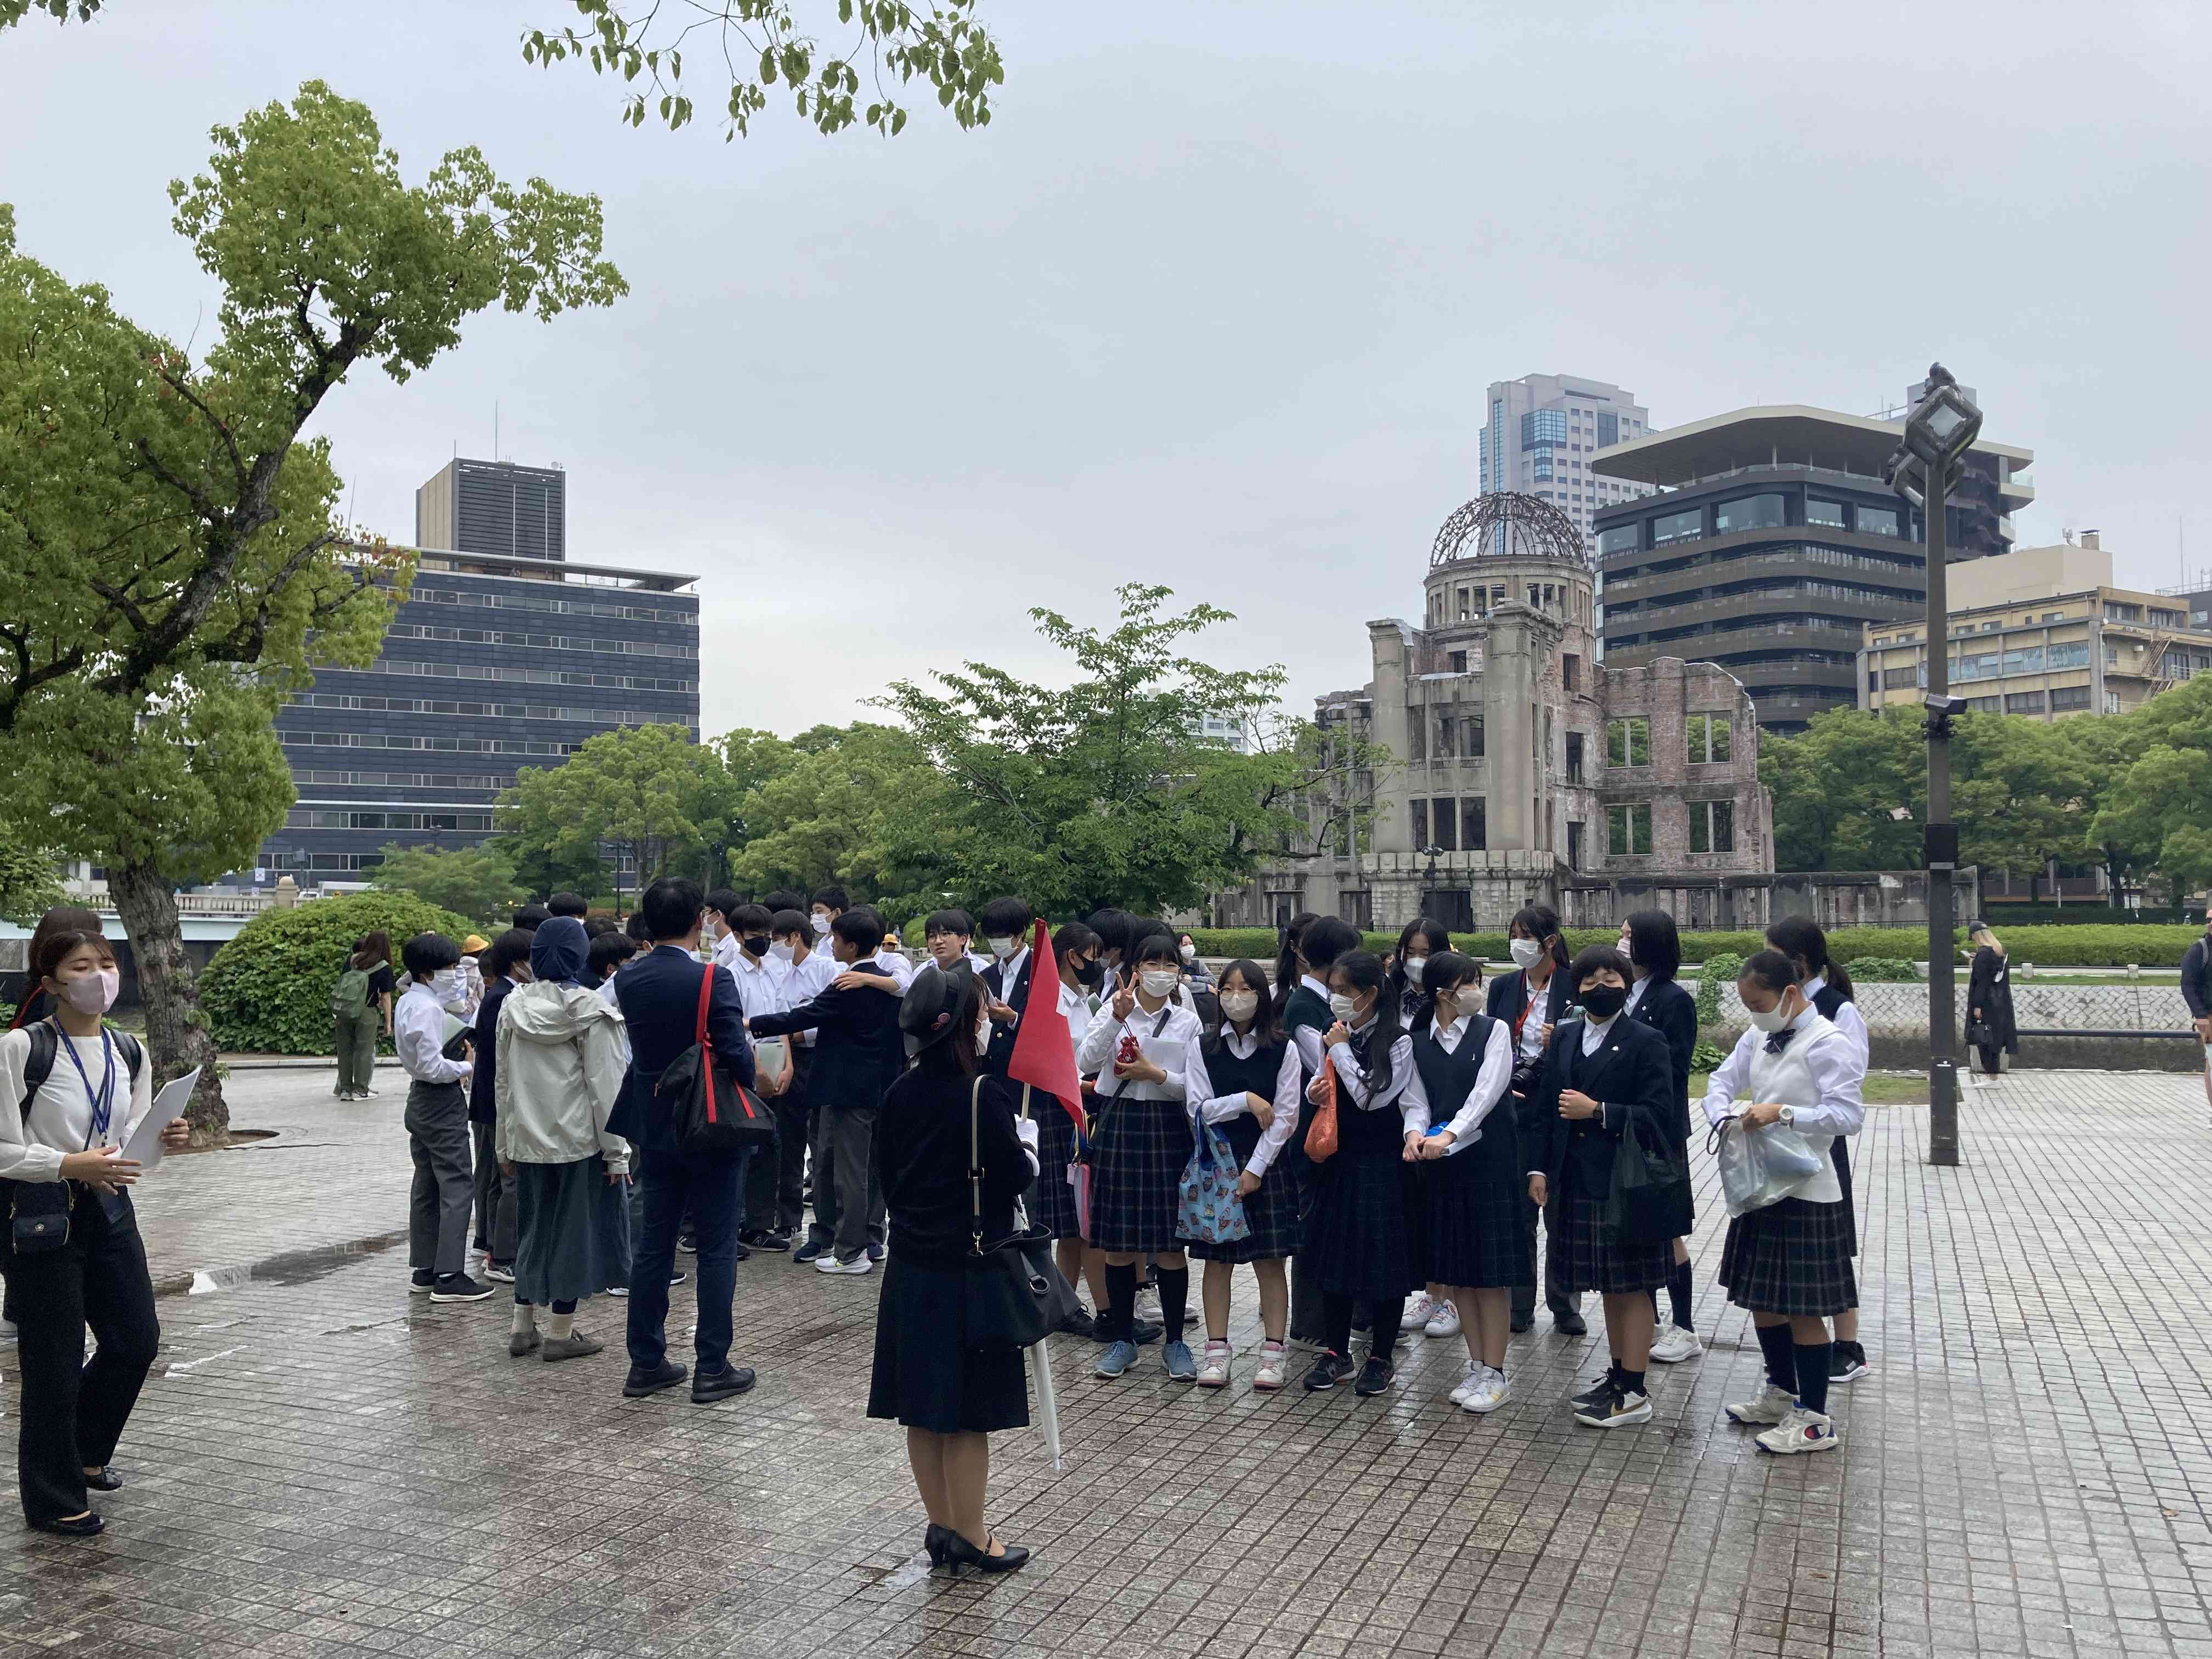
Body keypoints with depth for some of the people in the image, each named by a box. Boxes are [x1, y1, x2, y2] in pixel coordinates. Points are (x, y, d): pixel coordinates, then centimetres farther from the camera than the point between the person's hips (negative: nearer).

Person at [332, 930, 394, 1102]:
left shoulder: (352, 959, 6)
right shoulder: (384, 968, -7)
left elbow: (341, 980, 11)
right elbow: (386, 997, -6)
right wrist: (388, 1022, 0)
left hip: (342, 1011, 4)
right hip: (366, 1013, -4)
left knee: (345, 1049, 12)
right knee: (364, 1050, 5)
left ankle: (345, 1088, 18)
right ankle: (360, 1090, 8)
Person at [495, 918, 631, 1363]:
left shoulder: (512, 1006, 3)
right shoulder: (589, 1010, -12)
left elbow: (504, 1081, 9)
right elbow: (605, 1085, -12)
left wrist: (505, 1145, 17)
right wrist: (616, 1151, -7)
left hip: (527, 1138, 5)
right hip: (579, 1140, -5)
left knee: (534, 1226, 17)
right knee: (574, 1228, 5)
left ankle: (523, 1327, 21)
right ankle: (560, 1334, 10)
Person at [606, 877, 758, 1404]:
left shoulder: (627, 979, -1)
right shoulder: (713, 979, -19)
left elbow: (638, 1038, 9)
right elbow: (737, 1055, -20)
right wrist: (747, 1085, -1)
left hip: (653, 1128, 6)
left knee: (652, 1245, 14)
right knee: (717, 1248, 4)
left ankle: (646, 1363, 22)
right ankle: (713, 1368, 8)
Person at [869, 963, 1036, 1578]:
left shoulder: (903, 1092, 2)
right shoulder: (984, 1093, -17)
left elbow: (887, 1173, 10)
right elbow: (1016, 1176, -15)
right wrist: (1027, 1145, 5)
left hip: (911, 1268, 6)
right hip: (968, 1272, -6)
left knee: (924, 1412, 13)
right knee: (969, 1413, 5)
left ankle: (941, 1528, 25)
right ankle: (970, 1539, 15)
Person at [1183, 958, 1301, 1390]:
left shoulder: (1283, 1050, -1)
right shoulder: (1205, 1049, 4)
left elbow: (1285, 1117, -5)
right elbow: (1198, 1110, -3)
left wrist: (1255, 1168, -10)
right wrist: (1246, 1101, -14)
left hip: (1265, 1164, -1)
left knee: (1271, 1261, 1)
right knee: (1217, 1260, 5)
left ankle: (1274, 1353, 8)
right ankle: (1217, 1351, 12)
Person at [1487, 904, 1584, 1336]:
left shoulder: (1574, 988, -5)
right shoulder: (1503, 987, 7)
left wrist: (1559, 1045, -21)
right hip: (1512, 1107, 3)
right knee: (1516, 1210, 7)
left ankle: (1565, 1307, 17)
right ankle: (1518, 1306, 16)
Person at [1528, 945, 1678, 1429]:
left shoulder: (1646, 1042, -6)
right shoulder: (1564, 1039, 11)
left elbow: (1658, 1116, -11)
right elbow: (1546, 1106, 12)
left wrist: (1597, 1111, -18)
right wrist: (1540, 1169, 4)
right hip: (1578, 1184, 6)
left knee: (1631, 1285, 1)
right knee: (1609, 1285, 16)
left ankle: (1634, 1394, 7)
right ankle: (1618, 1375, 27)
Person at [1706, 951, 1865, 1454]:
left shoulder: (1827, 1044, -17)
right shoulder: (1757, 1039, 6)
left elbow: (1849, 1114, -23)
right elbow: (1722, 1082, 13)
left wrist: (1784, 1113, -29)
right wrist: (1726, 1118, -7)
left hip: (1805, 1191, -8)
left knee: (1802, 1307, 0)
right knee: (1760, 1297, 19)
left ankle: (1813, 1417, 13)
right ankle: (1782, 1393, 36)